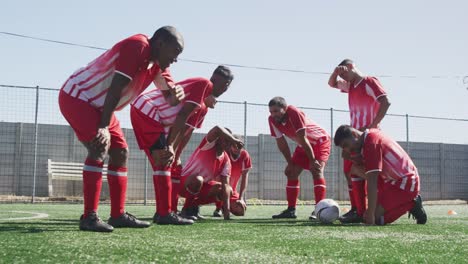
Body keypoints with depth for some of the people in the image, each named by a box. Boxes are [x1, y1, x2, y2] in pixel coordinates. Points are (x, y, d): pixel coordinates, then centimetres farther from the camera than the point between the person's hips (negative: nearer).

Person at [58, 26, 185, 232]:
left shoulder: (158, 64, 5)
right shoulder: (137, 47, -23)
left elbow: (170, 98, 6)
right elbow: (116, 88, -28)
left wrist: (176, 94, -18)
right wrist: (103, 127, -29)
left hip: (97, 105, 10)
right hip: (76, 97, -10)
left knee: (120, 152, 7)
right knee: (100, 148, -23)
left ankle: (118, 215, 12)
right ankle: (89, 217, -21)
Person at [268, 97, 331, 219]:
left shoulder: (294, 113, -33)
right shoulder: (272, 120, -13)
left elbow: (303, 138, -30)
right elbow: (281, 142, -4)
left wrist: (312, 160, -26)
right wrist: (290, 163, -4)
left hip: (320, 141, -7)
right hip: (303, 146, 7)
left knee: (316, 170, -24)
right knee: (291, 172, 0)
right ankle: (291, 210, 5)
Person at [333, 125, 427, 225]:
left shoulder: (371, 143, -20)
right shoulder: (372, 134, 10)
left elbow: (372, 183, -23)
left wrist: (370, 216, -22)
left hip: (406, 184, -10)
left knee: (375, 218, -16)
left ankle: (412, 205, 0)